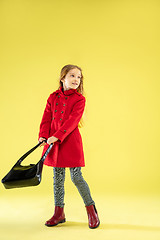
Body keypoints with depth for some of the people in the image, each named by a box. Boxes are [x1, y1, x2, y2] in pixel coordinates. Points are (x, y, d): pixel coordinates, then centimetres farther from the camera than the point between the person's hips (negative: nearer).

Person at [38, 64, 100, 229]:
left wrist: (57, 136, -26)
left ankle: (91, 210, 17)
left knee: (76, 177, -3)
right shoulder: (53, 97, 9)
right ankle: (59, 213, 22)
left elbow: (72, 121, -16)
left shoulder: (79, 99, -4)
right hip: (53, 142, 4)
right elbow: (46, 118, 7)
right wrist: (43, 136, -9)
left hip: (71, 142, -4)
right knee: (58, 177, 10)